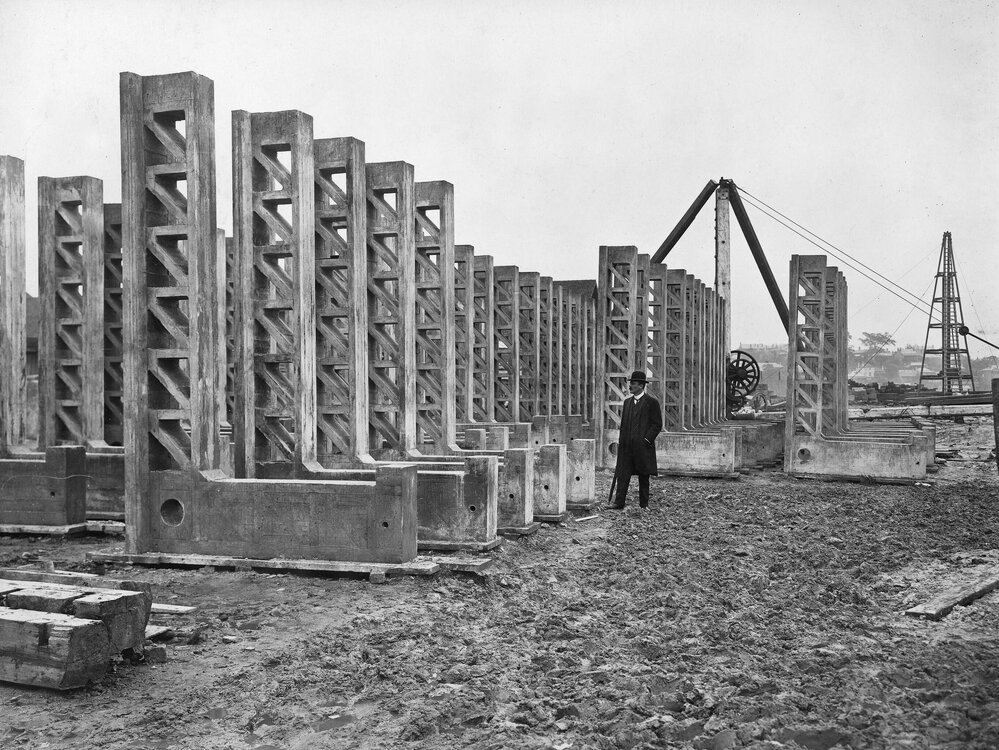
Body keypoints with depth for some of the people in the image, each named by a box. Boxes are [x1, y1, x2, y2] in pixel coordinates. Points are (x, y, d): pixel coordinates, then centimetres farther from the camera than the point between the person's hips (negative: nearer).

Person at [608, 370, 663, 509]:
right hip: (626, 446, 5)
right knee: (623, 474, -2)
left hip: (643, 446, -5)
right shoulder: (627, 402, 14)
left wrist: (646, 439, -13)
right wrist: (621, 439, 11)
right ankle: (619, 502, -2)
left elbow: (657, 424, -6)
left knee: (643, 476, 5)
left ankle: (644, 504, 13)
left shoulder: (652, 402, -4)